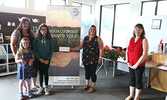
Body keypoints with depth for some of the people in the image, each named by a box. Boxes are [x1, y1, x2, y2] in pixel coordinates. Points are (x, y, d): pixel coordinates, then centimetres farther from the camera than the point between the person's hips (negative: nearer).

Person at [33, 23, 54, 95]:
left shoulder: (49, 39, 0)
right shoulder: (36, 39, -1)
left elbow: (51, 50, 0)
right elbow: (34, 50, -1)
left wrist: (48, 59, -7)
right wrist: (39, 58, -9)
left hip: (47, 60, 0)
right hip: (39, 59, 0)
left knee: (46, 73, 4)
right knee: (40, 73, 7)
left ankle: (46, 87, 18)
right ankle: (41, 87, 23)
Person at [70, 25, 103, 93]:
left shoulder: (98, 39, -1)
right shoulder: (85, 38, 10)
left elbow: (101, 48, -5)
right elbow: (80, 46, 9)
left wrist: (100, 57, -13)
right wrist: (72, 49, -1)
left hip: (94, 59, -4)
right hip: (85, 58, 4)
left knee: (92, 72, -2)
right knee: (87, 71, 14)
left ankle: (93, 87, 18)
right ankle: (87, 85, 33)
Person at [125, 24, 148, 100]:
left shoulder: (144, 40, -11)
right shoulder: (131, 39, 6)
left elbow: (144, 55, -17)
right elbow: (127, 51, 11)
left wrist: (136, 65, -15)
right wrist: (127, 61, 0)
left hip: (139, 65, -5)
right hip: (131, 64, 5)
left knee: (138, 80, 7)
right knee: (132, 79, 16)